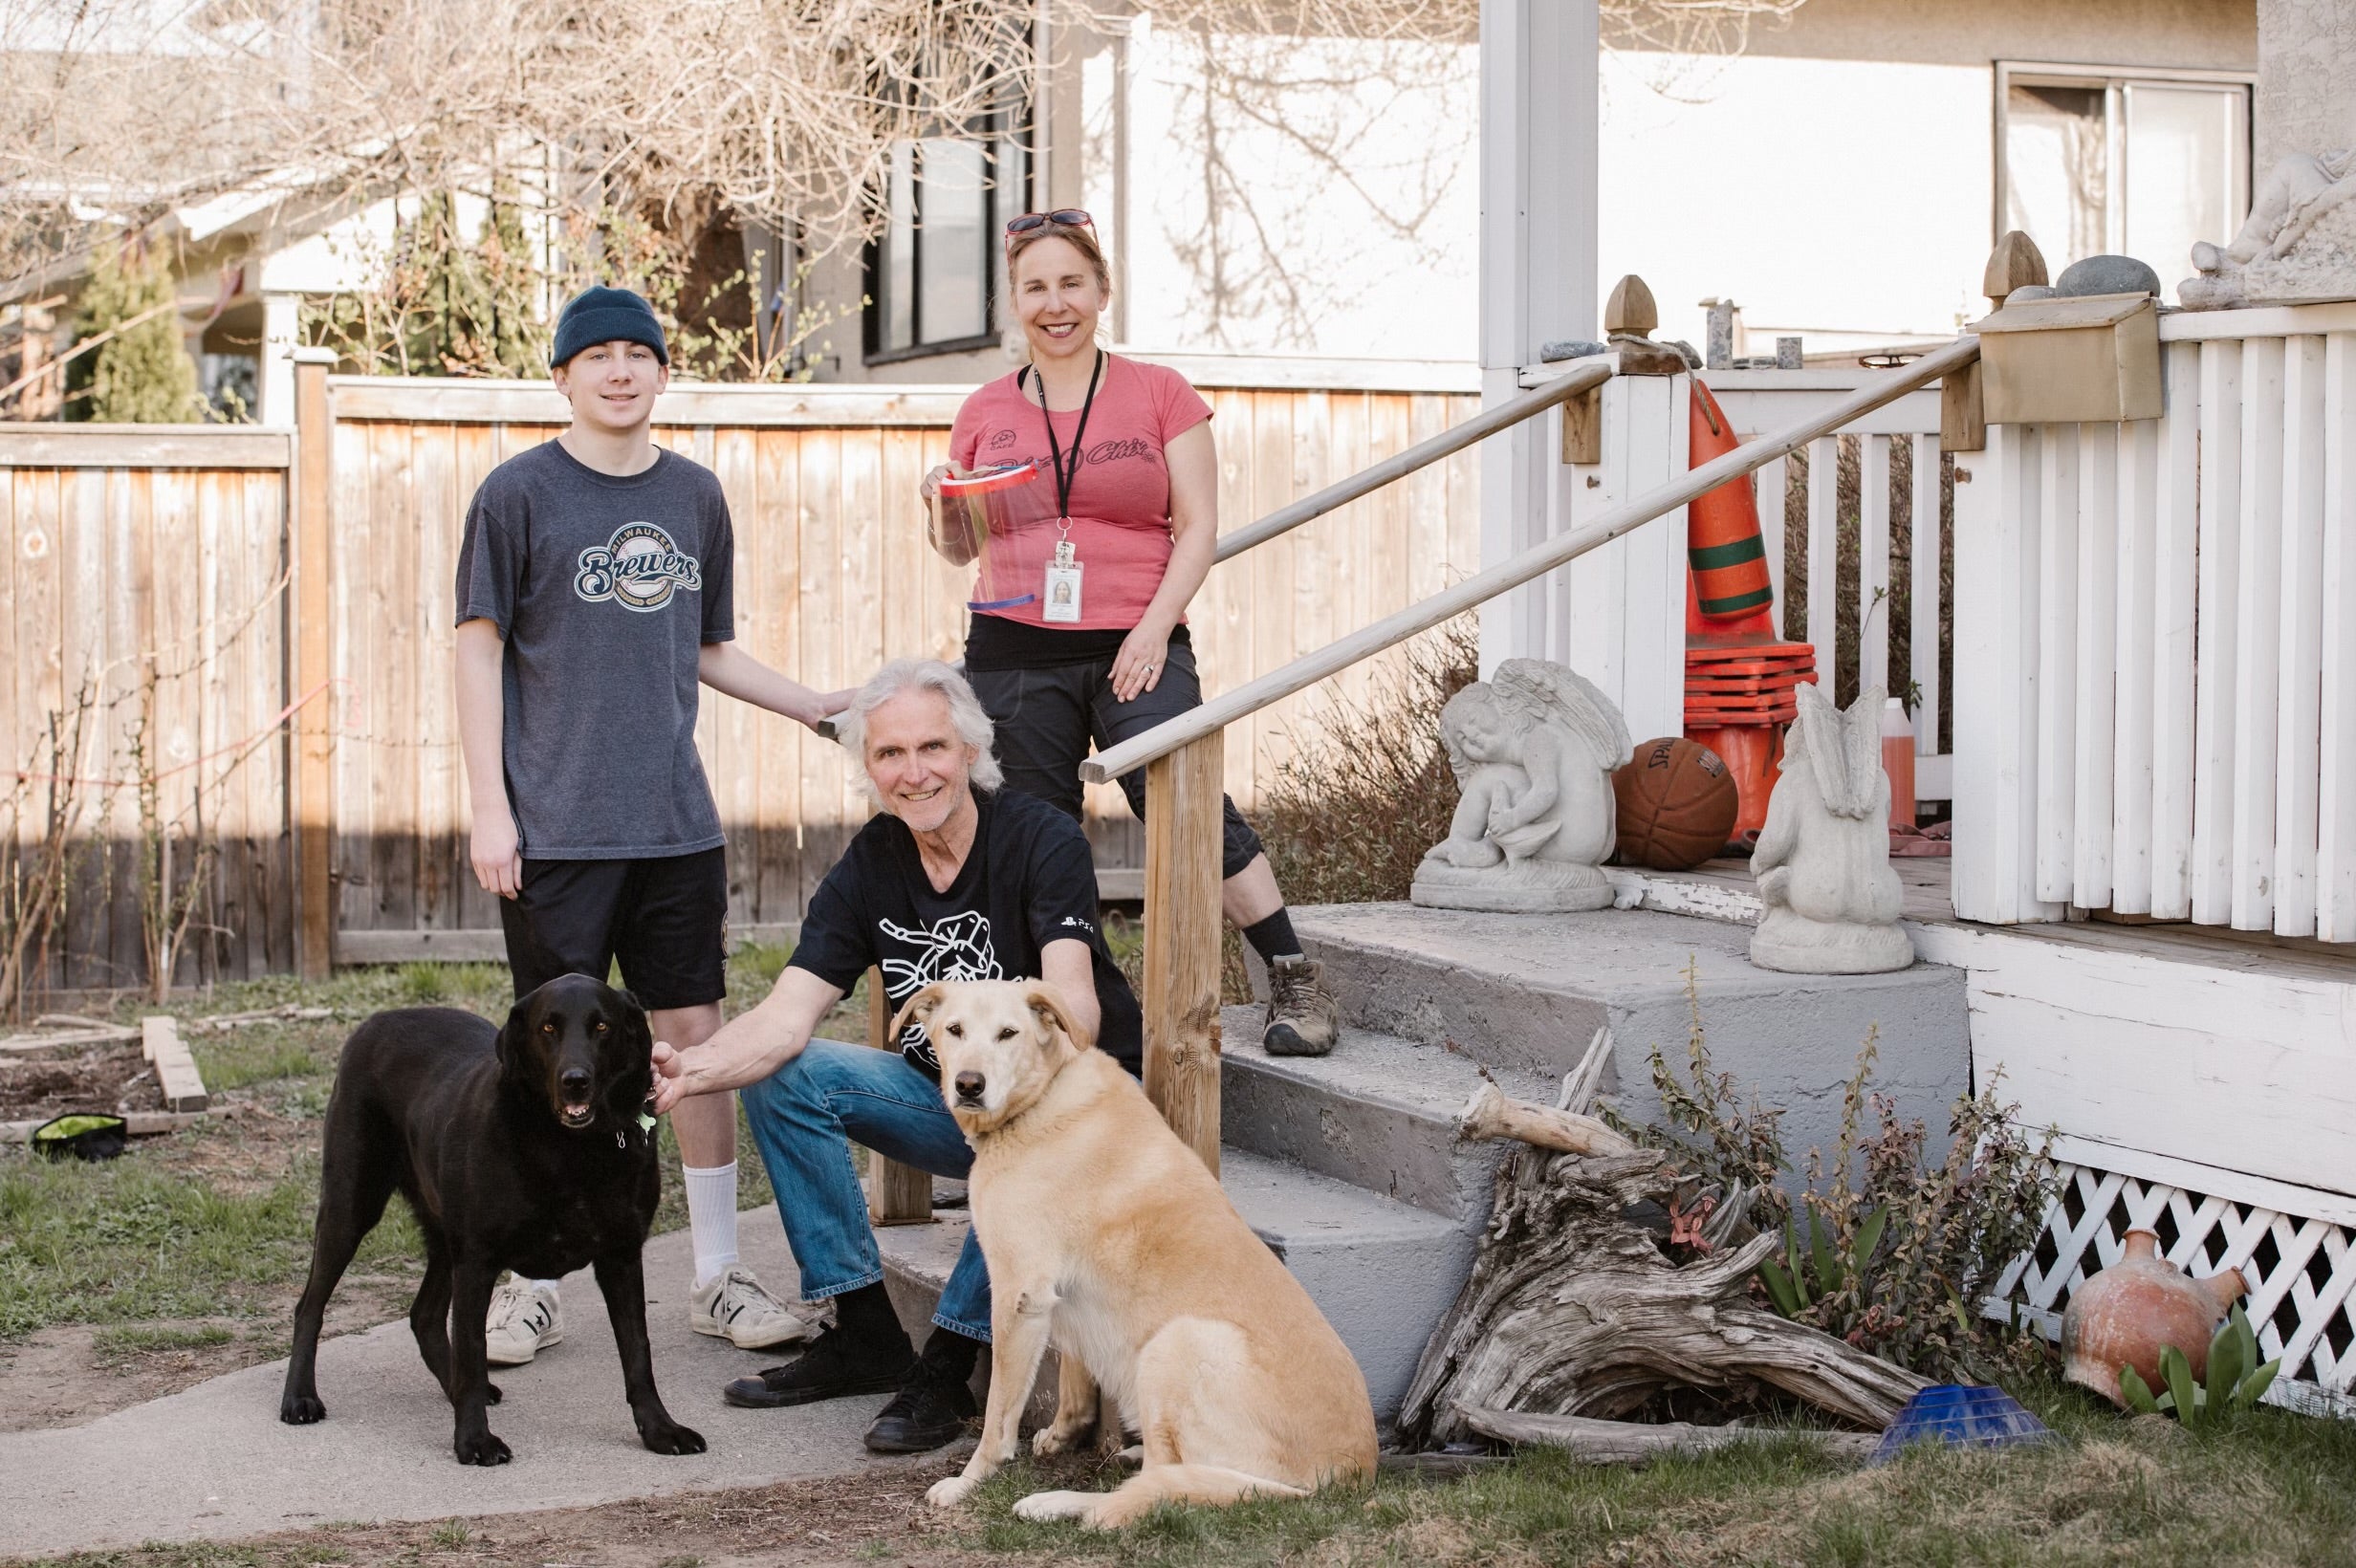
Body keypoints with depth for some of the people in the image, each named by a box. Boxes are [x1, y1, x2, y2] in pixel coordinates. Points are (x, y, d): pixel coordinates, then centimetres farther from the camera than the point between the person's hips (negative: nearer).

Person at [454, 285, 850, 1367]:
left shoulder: (695, 496, 12)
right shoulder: (518, 495, -2)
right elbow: (481, 651, -3)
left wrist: (816, 707, 12)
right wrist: (489, 808, -9)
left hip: (676, 824, 4)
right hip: (556, 827, -4)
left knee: (699, 1035, 5)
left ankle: (717, 1276, 16)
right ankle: (528, 1285, 13)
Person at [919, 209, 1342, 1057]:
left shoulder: (1159, 393, 7)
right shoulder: (986, 411, 13)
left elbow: (1198, 526, 3)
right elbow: (961, 548, 20)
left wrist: (1156, 625, -10)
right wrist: (944, 506, -3)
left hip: (1136, 648, -3)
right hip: (1015, 658, 3)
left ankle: (1295, 979, -9)